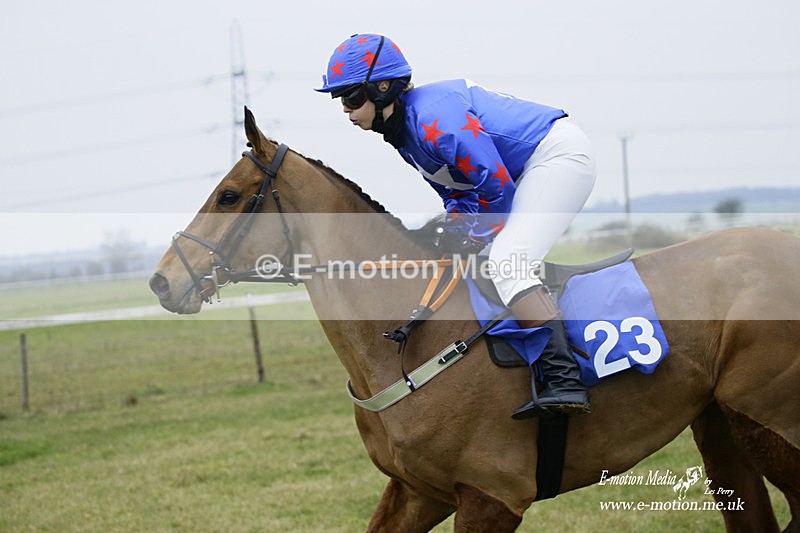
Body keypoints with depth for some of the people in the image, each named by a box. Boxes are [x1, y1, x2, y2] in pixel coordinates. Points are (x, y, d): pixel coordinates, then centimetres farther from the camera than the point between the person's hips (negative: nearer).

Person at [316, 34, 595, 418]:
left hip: (559, 153, -11)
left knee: (507, 263, -23)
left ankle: (563, 379, -34)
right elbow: (457, 190, 16)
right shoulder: (403, 130, 9)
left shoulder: (433, 118, -24)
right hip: (529, 170, 11)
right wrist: (454, 236, -1)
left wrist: (475, 238, -9)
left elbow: (497, 187, -22)